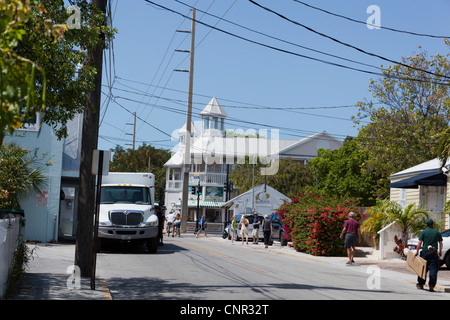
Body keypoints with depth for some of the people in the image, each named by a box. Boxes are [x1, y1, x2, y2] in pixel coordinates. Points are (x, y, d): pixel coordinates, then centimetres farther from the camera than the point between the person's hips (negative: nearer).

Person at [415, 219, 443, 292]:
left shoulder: (423, 232, 0)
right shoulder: (437, 232, 6)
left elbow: (420, 242, -6)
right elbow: (440, 243, 14)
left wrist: (417, 251, 0)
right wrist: (440, 251, 28)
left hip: (425, 253, -1)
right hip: (434, 253, 1)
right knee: (433, 270, 1)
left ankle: (421, 284, 17)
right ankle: (431, 286, -5)